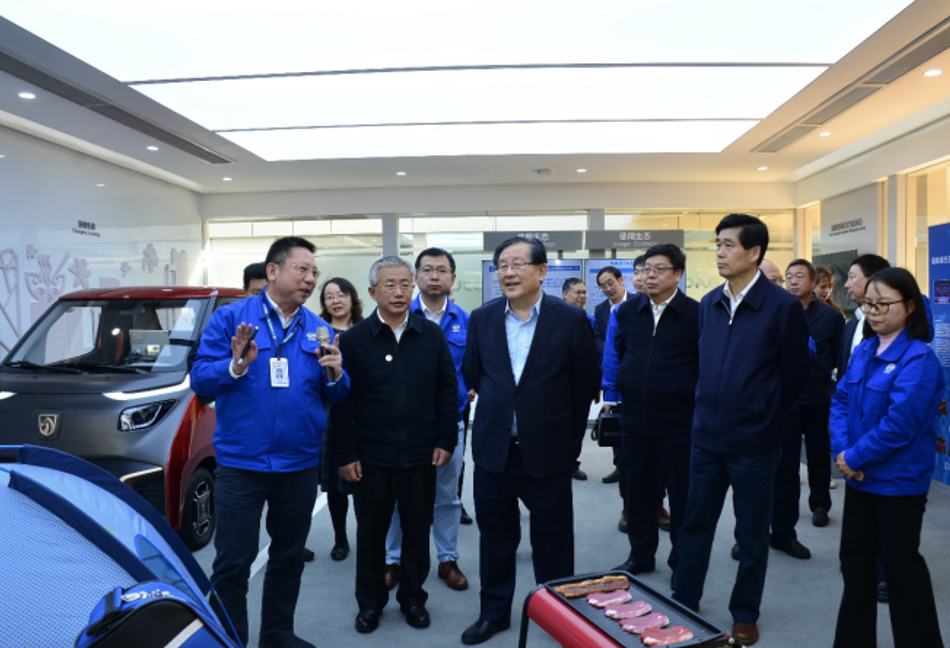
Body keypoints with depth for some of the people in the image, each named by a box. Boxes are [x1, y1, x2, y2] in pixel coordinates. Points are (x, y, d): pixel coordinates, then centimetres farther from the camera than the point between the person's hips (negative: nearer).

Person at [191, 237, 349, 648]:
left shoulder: (319, 329, 5)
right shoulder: (230, 318, -4)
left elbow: (336, 396, 7)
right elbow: (200, 379, -7)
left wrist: (334, 374, -14)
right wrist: (236, 365, -25)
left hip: (300, 465, 4)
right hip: (241, 463, -3)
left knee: (289, 556, 17)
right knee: (233, 563, 3)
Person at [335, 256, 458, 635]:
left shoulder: (432, 335, 1)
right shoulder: (353, 340, -3)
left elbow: (447, 390, 4)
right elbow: (342, 402, -3)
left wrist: (446, 441, 0)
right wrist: (346, 454, -6)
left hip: (421, 456, 1)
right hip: (370, 457, -1)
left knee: (417, 531, 13)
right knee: (371, 532, 13)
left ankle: (413, 597, 34)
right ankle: (370, 602, 33)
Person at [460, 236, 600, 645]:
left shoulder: (571, 320, -9)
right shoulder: (482, 319, -1)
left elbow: (586, 384, -1)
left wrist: (568, 437, 6)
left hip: (547, 453, -2)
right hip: (493, 450, 3)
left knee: (553, 542, 12)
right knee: (495, 538, 17)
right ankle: (494, 612, 36)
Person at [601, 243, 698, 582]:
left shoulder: (695, 314, -8)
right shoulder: (625, 312, 3)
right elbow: (612, 359, 12)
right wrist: (611, 399, 11)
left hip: (678, 424, -3)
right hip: (634, 420, 4)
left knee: (681, 496, 11)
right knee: (637, 491, 15)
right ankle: (641, 555, 33)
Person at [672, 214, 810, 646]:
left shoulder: (782, 306, -12)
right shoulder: (709, 303, 4)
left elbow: (795, 374, -3)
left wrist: (764, 415, 5)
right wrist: (710, 409, 12)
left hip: (755, 442, -4)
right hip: (706, 436, 5)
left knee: (752, 534, 12)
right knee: (695, 525, 14)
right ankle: (683, 604, 31)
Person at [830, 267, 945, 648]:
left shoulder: (918, 359, -18)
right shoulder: (863, 351, 5)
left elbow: (899, 424, -24)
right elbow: (841, 401, 4)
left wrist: (854, 457, -17)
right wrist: (842, 451, -9)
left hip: (898, 481, -7)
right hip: (859, 475, 7)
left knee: (900, 564, 7)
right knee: (856, 558, 16)